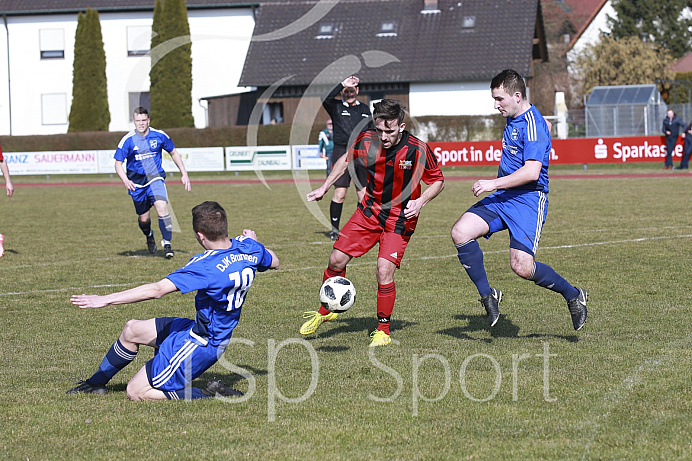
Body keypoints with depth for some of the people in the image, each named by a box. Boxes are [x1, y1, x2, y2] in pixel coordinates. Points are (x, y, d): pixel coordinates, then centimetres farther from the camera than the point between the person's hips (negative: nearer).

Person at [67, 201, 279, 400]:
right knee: (132, 329, 18)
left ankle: (210, 394, -5)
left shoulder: (206, 266, -30)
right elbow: (273, 262, 16)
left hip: (199, 345, -10)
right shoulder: (248, 247, -8)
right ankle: (96, 382, 36)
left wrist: (106, 299, -29)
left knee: (136, 392, -3)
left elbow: (157, 290, -33)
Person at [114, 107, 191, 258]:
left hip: (156, 179, 0)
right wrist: (126, 181, -22)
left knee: (162, 207, -25)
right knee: (143, 219, 7)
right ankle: (149, 236, 42)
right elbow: (118, 163, -4)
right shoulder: (128, 140, -8)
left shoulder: (159, 136, -4)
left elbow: (174, 153, 11)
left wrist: (184, 174, 6)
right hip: (137, 182, 0)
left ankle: (167, 244, -16)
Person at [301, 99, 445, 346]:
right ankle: (326, 311, 26)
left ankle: (383, 330, 3)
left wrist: (420, 201, -21)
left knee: (384, 270, -17)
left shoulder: (418, 150, -21)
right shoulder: (366, 140, -12)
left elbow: (437, 180, -5)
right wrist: (324, 187, 9)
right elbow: (346, 159, 11)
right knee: (337, 260, 0)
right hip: (369, 210, 4)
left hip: (400, 218, -4)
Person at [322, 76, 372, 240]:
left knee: (364, 194, 4)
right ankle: (335, 229, 1)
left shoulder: (365, 109, 15)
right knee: (340, 193, -8)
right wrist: (343, 84, -24)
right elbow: (326, 99, -20)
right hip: (342, 153, -4)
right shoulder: (336, 107, 3)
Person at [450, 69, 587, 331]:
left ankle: (573, 295, 7)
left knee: (522, 267, -18)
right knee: (460, 233, -12)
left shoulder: (533, 124, -15)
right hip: (502, 198, 9)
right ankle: (487, 295, 0)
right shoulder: (513, 121, 14)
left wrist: (494, 184, -21)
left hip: (528, 199, -9)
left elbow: (532, 172, -25)